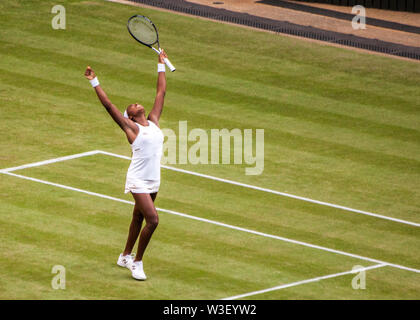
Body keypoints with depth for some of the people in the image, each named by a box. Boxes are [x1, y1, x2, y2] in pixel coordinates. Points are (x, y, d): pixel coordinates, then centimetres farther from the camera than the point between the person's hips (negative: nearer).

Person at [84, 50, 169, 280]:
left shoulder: (153, 122, 9)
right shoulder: (131, 128, -6)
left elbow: (161, 93, 15)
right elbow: (109, 106, -10)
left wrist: (161, 65, 19)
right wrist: (94, 82, -11)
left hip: (153, 181, 7)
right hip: (138, 181, -7)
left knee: (138, 219, 18)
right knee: (152, 220, -16)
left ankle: (125, 257, 34)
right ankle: (137, 263, -4)